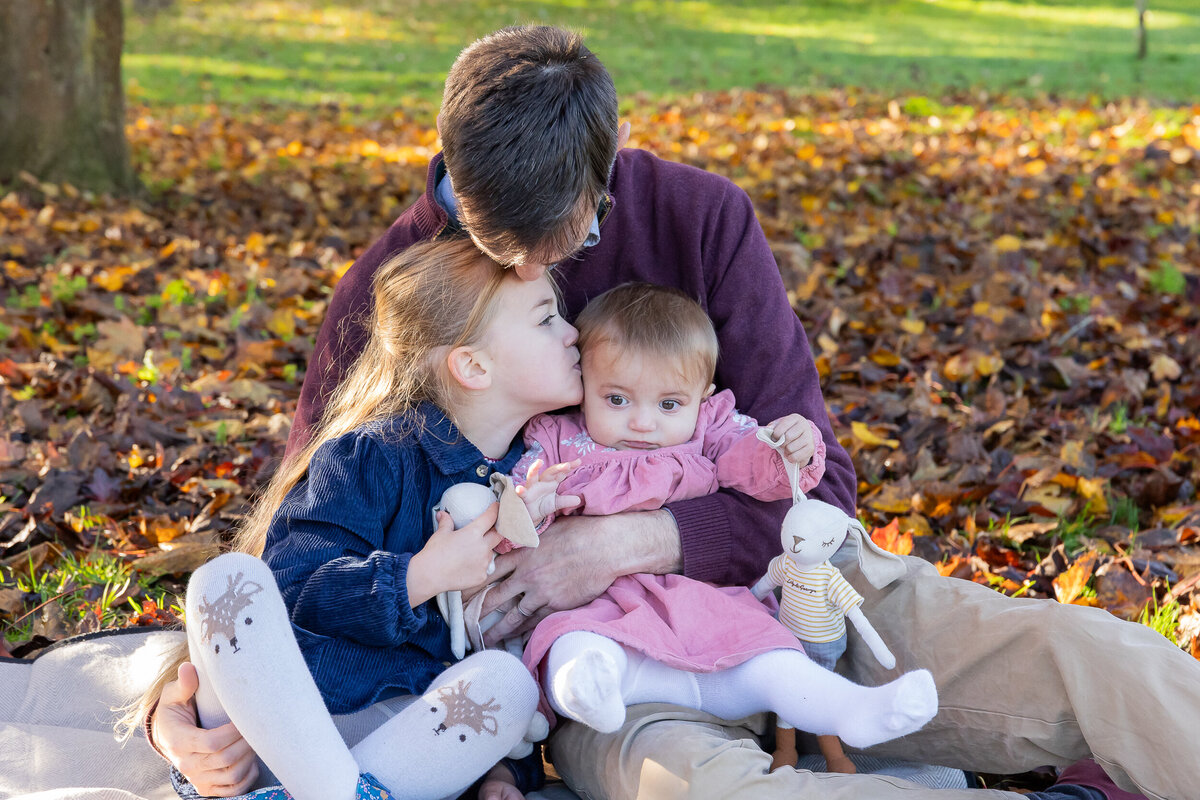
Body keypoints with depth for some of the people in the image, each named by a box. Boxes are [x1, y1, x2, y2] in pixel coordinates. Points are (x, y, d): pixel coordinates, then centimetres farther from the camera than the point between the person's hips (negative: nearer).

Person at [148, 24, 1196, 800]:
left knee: (1098, 662, -18)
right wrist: (195, 700, -14)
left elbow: (811, 478, -6)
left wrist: (628, 541, -22)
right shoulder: (391, 288, -6)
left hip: (760, 573, 2)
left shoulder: (700, 217, -6)